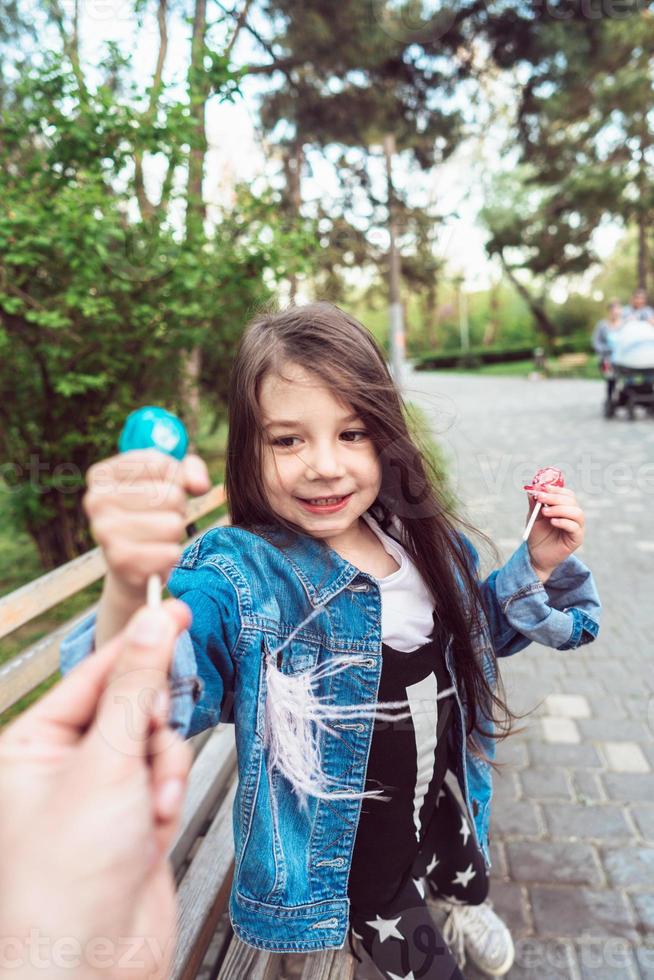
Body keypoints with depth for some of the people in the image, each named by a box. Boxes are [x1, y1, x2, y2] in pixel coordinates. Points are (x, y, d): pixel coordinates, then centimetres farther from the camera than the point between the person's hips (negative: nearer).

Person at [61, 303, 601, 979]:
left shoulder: (427, 540, -12)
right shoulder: (238, 576, -28)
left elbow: (483, 631, 6)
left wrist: (538, 565, -12)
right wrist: (128, 593, -66)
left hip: (448, 805, 5)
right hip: (347, 859, -5)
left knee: (467, 884, 34)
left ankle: (466, 907, 69)